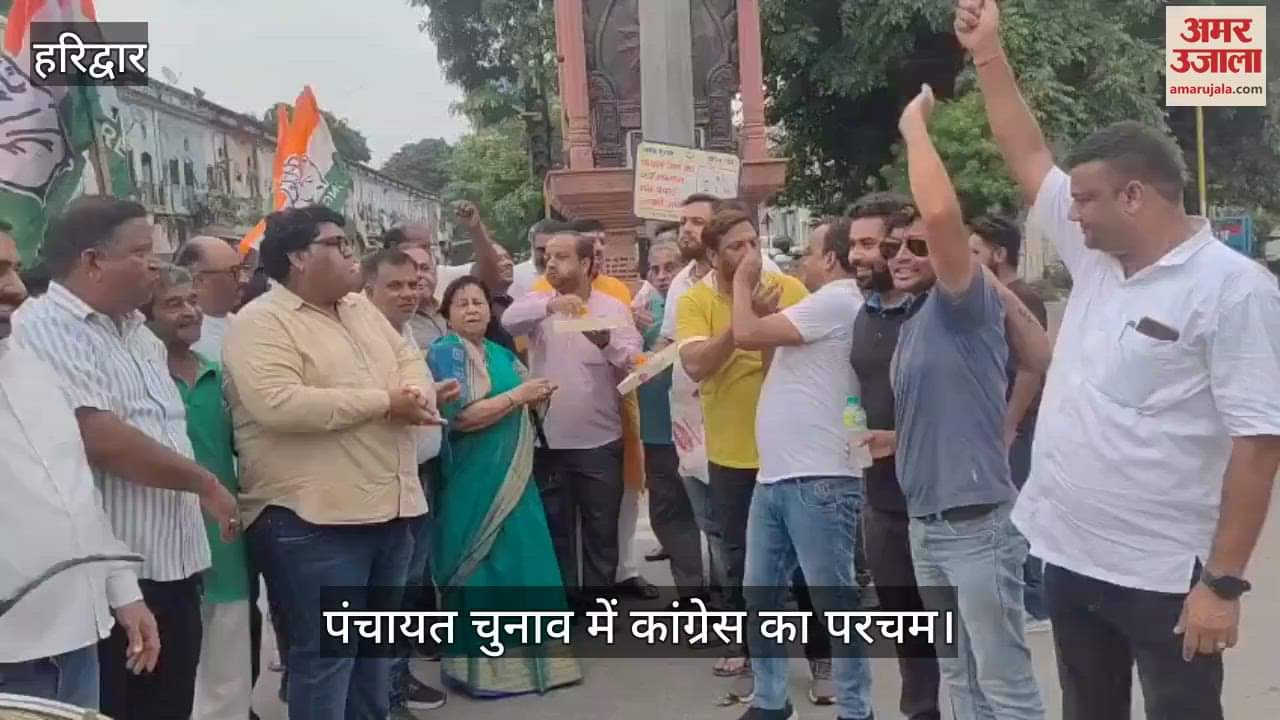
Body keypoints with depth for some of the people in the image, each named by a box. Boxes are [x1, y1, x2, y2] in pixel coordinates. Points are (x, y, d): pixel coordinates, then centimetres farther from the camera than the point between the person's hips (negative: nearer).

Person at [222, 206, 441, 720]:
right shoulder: (261, 324, -11)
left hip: (390, 507, 8)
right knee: (326, 651, -1)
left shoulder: (361, 309, 16)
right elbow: (277, 404, -25)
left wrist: (415, 395, -8)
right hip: (316, 518, -8)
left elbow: (409, 360, 19)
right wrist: (384, 403, -18)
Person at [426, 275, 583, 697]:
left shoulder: (501, 354, 13)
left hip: (515, 479, 7)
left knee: (523, 560, 9)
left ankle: (526, 653, 21)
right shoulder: (444, 353, -8)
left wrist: (537, 397, 0)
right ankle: (477, 663, 11)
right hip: (472, 483, -7)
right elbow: (460, 417, -20)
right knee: (480, 568, -1)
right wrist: (517, 395, -17)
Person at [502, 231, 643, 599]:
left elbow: (636, 361, -8)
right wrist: (549, 305, -35)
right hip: (549, 442, 1)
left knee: (601, 536, 8)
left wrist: (607, 343, -29)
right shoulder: (538, 304, 4)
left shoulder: (614, 307, 1)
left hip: (600, 443, -1)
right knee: (555, 535, 11)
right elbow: (509, 320, -17)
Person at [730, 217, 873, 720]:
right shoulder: (822, 305, 21)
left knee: (834, 601, 0)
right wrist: (763, 305, 14)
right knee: (761, 593, 14)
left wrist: (742, 282, 0)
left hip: (817, 480, -10)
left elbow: (747, 335, -15)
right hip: (775, 476, 10)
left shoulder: (836, 301, -12)